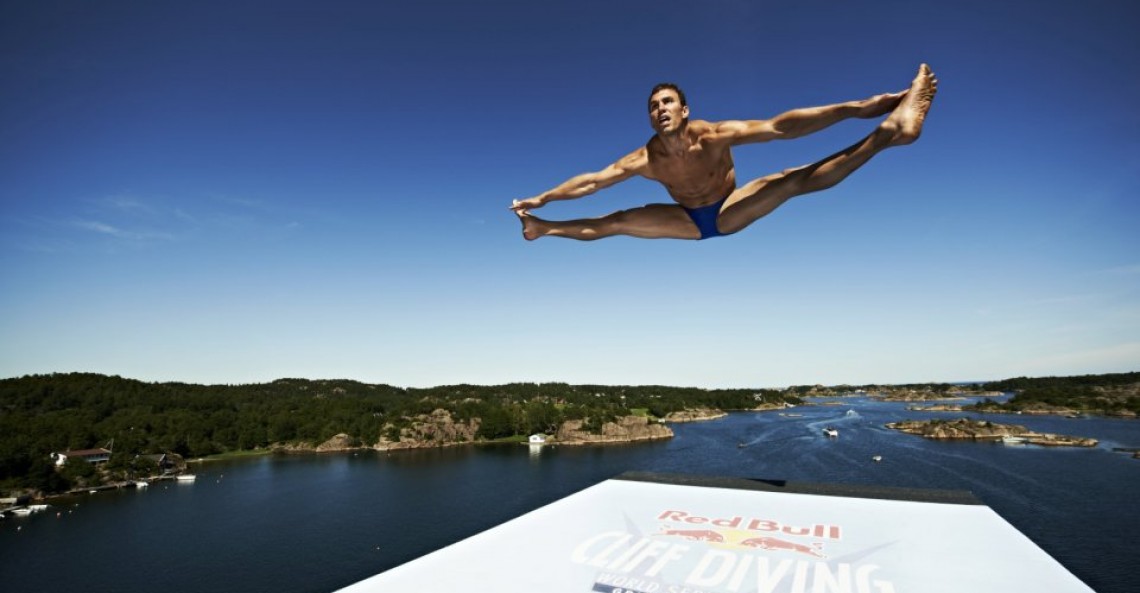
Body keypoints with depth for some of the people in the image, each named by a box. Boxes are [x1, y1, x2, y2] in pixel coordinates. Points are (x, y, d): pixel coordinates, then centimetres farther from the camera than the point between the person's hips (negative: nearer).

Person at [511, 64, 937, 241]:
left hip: (729, 212, -2)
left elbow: (776, 127, -35)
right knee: (615, 222, -4)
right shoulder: (645, 159, -22)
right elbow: (590, 181, -17)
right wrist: (541, 200, -13)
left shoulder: (714, 136, -29)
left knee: (794, 180, -22)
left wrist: (851, 108, -42)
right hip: (688, 221, 2)